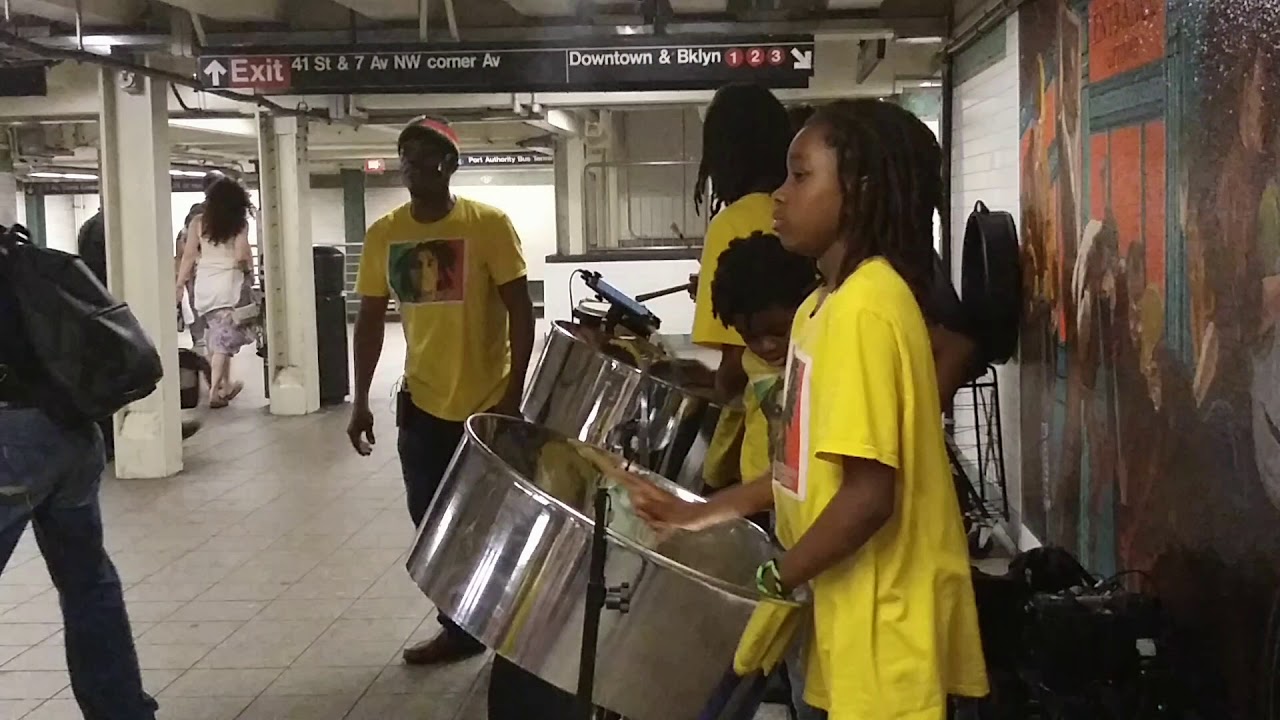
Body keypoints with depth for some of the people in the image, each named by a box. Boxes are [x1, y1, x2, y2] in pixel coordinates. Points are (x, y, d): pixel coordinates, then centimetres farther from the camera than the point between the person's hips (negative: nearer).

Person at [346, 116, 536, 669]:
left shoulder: (488, 225, -11)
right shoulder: (383, 235, 2)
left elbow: (520, 311, -10)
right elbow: (370, 319, 7)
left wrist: (515, 393, -15)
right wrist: (360, 401, 3)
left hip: (489, 402, -4)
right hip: (423, 404, 4)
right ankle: (458, 629, 25)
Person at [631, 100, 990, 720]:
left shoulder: (865, 308, -21)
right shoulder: (830, 303, 10)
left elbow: (869, 493, -25)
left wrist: (768, 584, -16)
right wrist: (701, 512, 9)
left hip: (887, 625, -9)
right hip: (856, 611, 9)